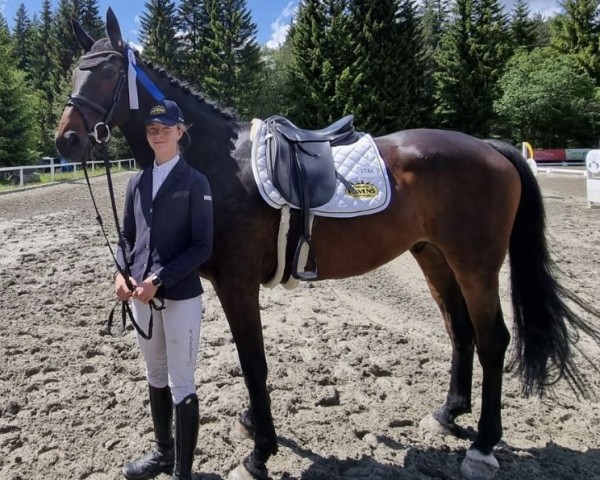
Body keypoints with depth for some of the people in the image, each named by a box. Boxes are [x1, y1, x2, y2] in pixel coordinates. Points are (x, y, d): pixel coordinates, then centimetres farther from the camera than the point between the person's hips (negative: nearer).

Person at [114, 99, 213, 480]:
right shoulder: (138, 182, 7)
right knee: (155, 377, 20)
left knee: (181, 385, 4)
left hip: (180, 297, -6)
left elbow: (202, 247, -12)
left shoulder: (195, 182, -9)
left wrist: (159, 280, -19)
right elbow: (128, 236, 12)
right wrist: (122, 273, -6)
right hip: (142, 295, 6)